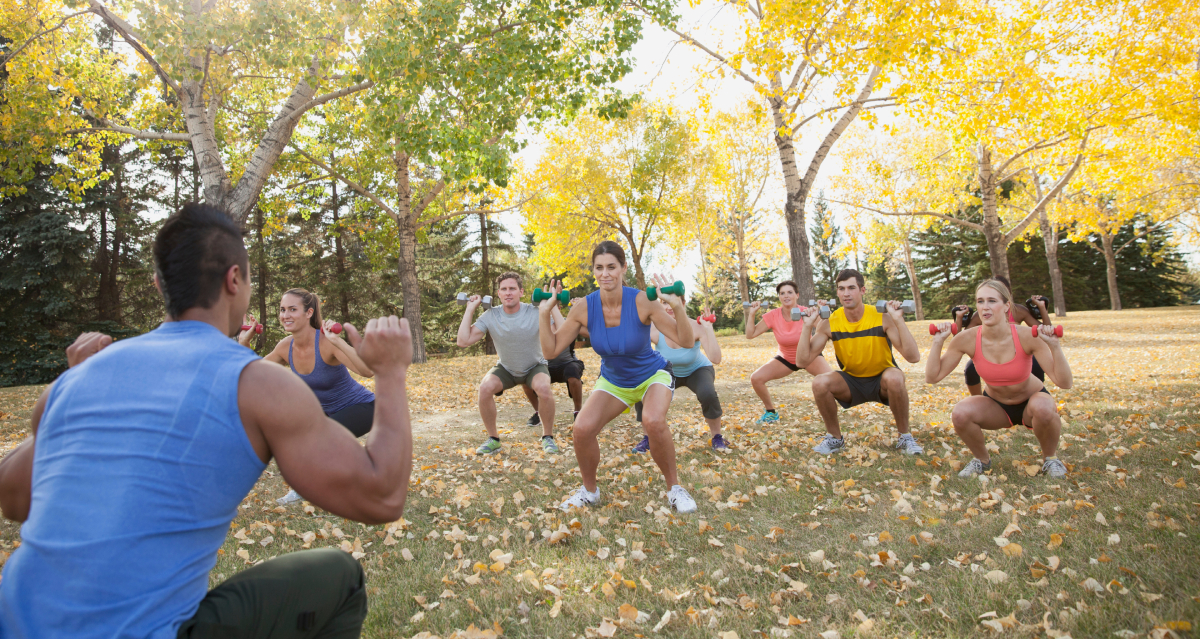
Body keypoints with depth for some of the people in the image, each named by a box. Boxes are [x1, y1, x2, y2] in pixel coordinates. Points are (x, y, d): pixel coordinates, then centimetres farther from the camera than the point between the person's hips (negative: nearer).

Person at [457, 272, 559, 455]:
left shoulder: (535, 312, -23)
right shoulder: (490, 316, -17)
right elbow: (463, 341, -23)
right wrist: (469, 310, -21)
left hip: (534, 366, -2)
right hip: (506, 368, 2)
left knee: (544, 388, -34)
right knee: (485, 387, -27)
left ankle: (548, 438, -9)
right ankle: (493, 439, -6)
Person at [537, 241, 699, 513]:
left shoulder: (642, 301, -26)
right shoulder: (584, 308, -18)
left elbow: (685, 340, -26)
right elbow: (551, 350, -14)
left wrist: (678, 305, -41)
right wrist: (544, 313, -24)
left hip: (652, 375, -3)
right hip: (613, 381, 3)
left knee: (653, 422, -34)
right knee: (582, 429, -20)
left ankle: (675, 488, -7)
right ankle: (589, 490, 10)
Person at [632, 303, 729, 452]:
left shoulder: (696, 327, -31)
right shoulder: (654, 329, -28)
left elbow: (715, 359, -41)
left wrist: (709, 329, -46)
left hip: (697, 370, -2)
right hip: (669, 373, 2)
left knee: (708, 394, -34)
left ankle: (716, 437, -5)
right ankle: (649, 437, 4)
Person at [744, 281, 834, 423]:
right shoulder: (773, 316, -17)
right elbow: (750, 334, -16)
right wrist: (751, 314, -24)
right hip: (785, 359, 2)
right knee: (756, 378, -14)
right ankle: (771, 412, 9)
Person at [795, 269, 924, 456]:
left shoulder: (882, 317, -19)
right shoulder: (830, 323, -13)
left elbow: (913, 357, -28)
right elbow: (803, 359, -18)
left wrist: (899, 320, -34)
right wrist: (808, 326, -24)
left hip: (881, 380, -1)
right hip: (851, 381, 2)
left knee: (895, 378, -36)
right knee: (819, 382, -28)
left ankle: (905, 438, -10)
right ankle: (835, 438, -3)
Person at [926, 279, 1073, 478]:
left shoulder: (1026, 337, -26)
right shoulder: (967, 339, -22)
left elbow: (1064, 383, -29)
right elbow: (932, 377, -20)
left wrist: (1054, 345, -41)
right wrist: (938, 342, -29)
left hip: (1031, 401, -1)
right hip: (997, 405, 1)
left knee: (1044, 408, -36)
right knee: (960, 414, -29)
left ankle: (1050, 458, -3)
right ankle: (982, 459, 3)